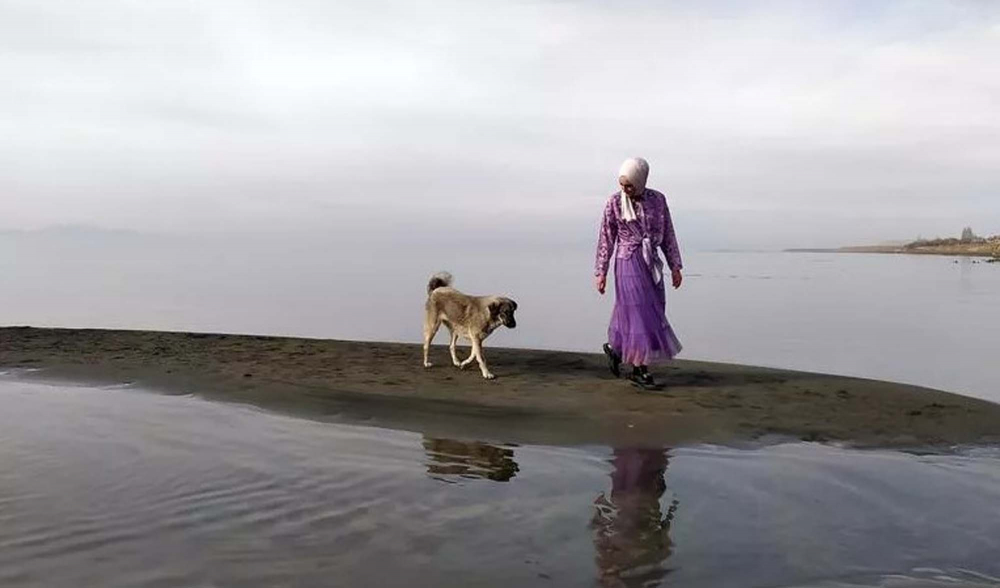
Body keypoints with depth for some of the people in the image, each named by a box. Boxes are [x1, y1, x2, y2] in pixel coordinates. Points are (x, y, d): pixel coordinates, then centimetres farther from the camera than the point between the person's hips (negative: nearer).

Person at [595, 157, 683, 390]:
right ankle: (641, 370, 4)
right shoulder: (615, 202, -5)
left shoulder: (658, 200, 3)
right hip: (628, 263, -4)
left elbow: (667, 235, 8)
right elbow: (606, 238, -1)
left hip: (651, 264, 4)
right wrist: (601, 272, -3)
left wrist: (675, 266, 5)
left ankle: (614, 348, 27)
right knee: (638, 316, -5)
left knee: (651, 315, 7)